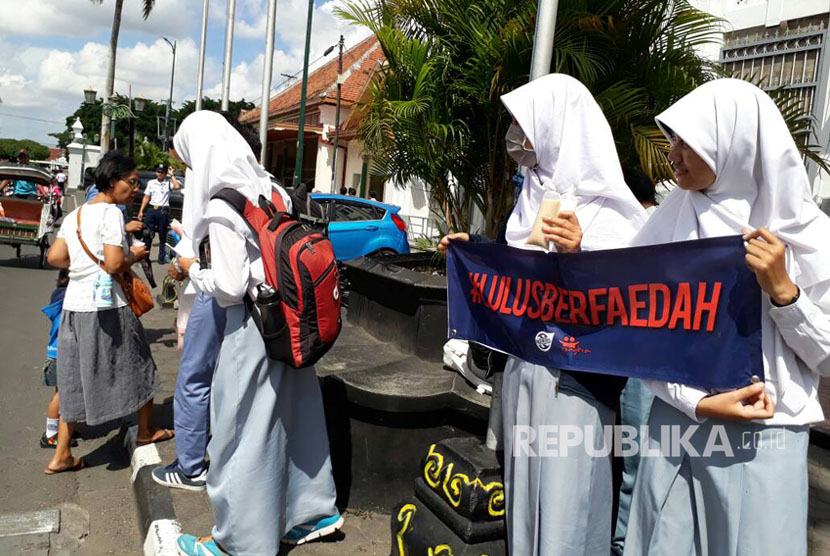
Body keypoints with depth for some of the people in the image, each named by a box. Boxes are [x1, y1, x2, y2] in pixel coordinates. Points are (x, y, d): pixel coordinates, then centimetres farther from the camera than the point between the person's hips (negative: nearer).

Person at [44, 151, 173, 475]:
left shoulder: (74, 215, 12)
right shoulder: (111, 213, -12)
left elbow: (54, 257, 9)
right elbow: (114, 265, -19)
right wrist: (135, 256, -1)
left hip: (73, 304, 8)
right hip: (105, 305, -7)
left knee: (75, 378, 12)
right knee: (137, 366, 12)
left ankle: (61, 455, 15)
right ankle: (146, 431, 29)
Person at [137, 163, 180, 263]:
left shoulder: (168, 183, 3)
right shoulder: (151, 183, 11)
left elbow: (176, 186, -19)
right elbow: (146, 198, 12)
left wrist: (171, 175, -9)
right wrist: (141, 211, 7)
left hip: (163, 211, -2)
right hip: (151, 210, 2)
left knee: (163, 236, 5)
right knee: (148, 234, 3)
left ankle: (162, 257, 11)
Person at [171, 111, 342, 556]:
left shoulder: (222, 208, -18)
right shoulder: (270, 189, 6)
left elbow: (229, 287, -20)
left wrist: (193, 267, -1)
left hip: (252, 329, -8)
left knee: (241, 433, 7)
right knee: (293, 416, 20)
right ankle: (313, 512, 36)